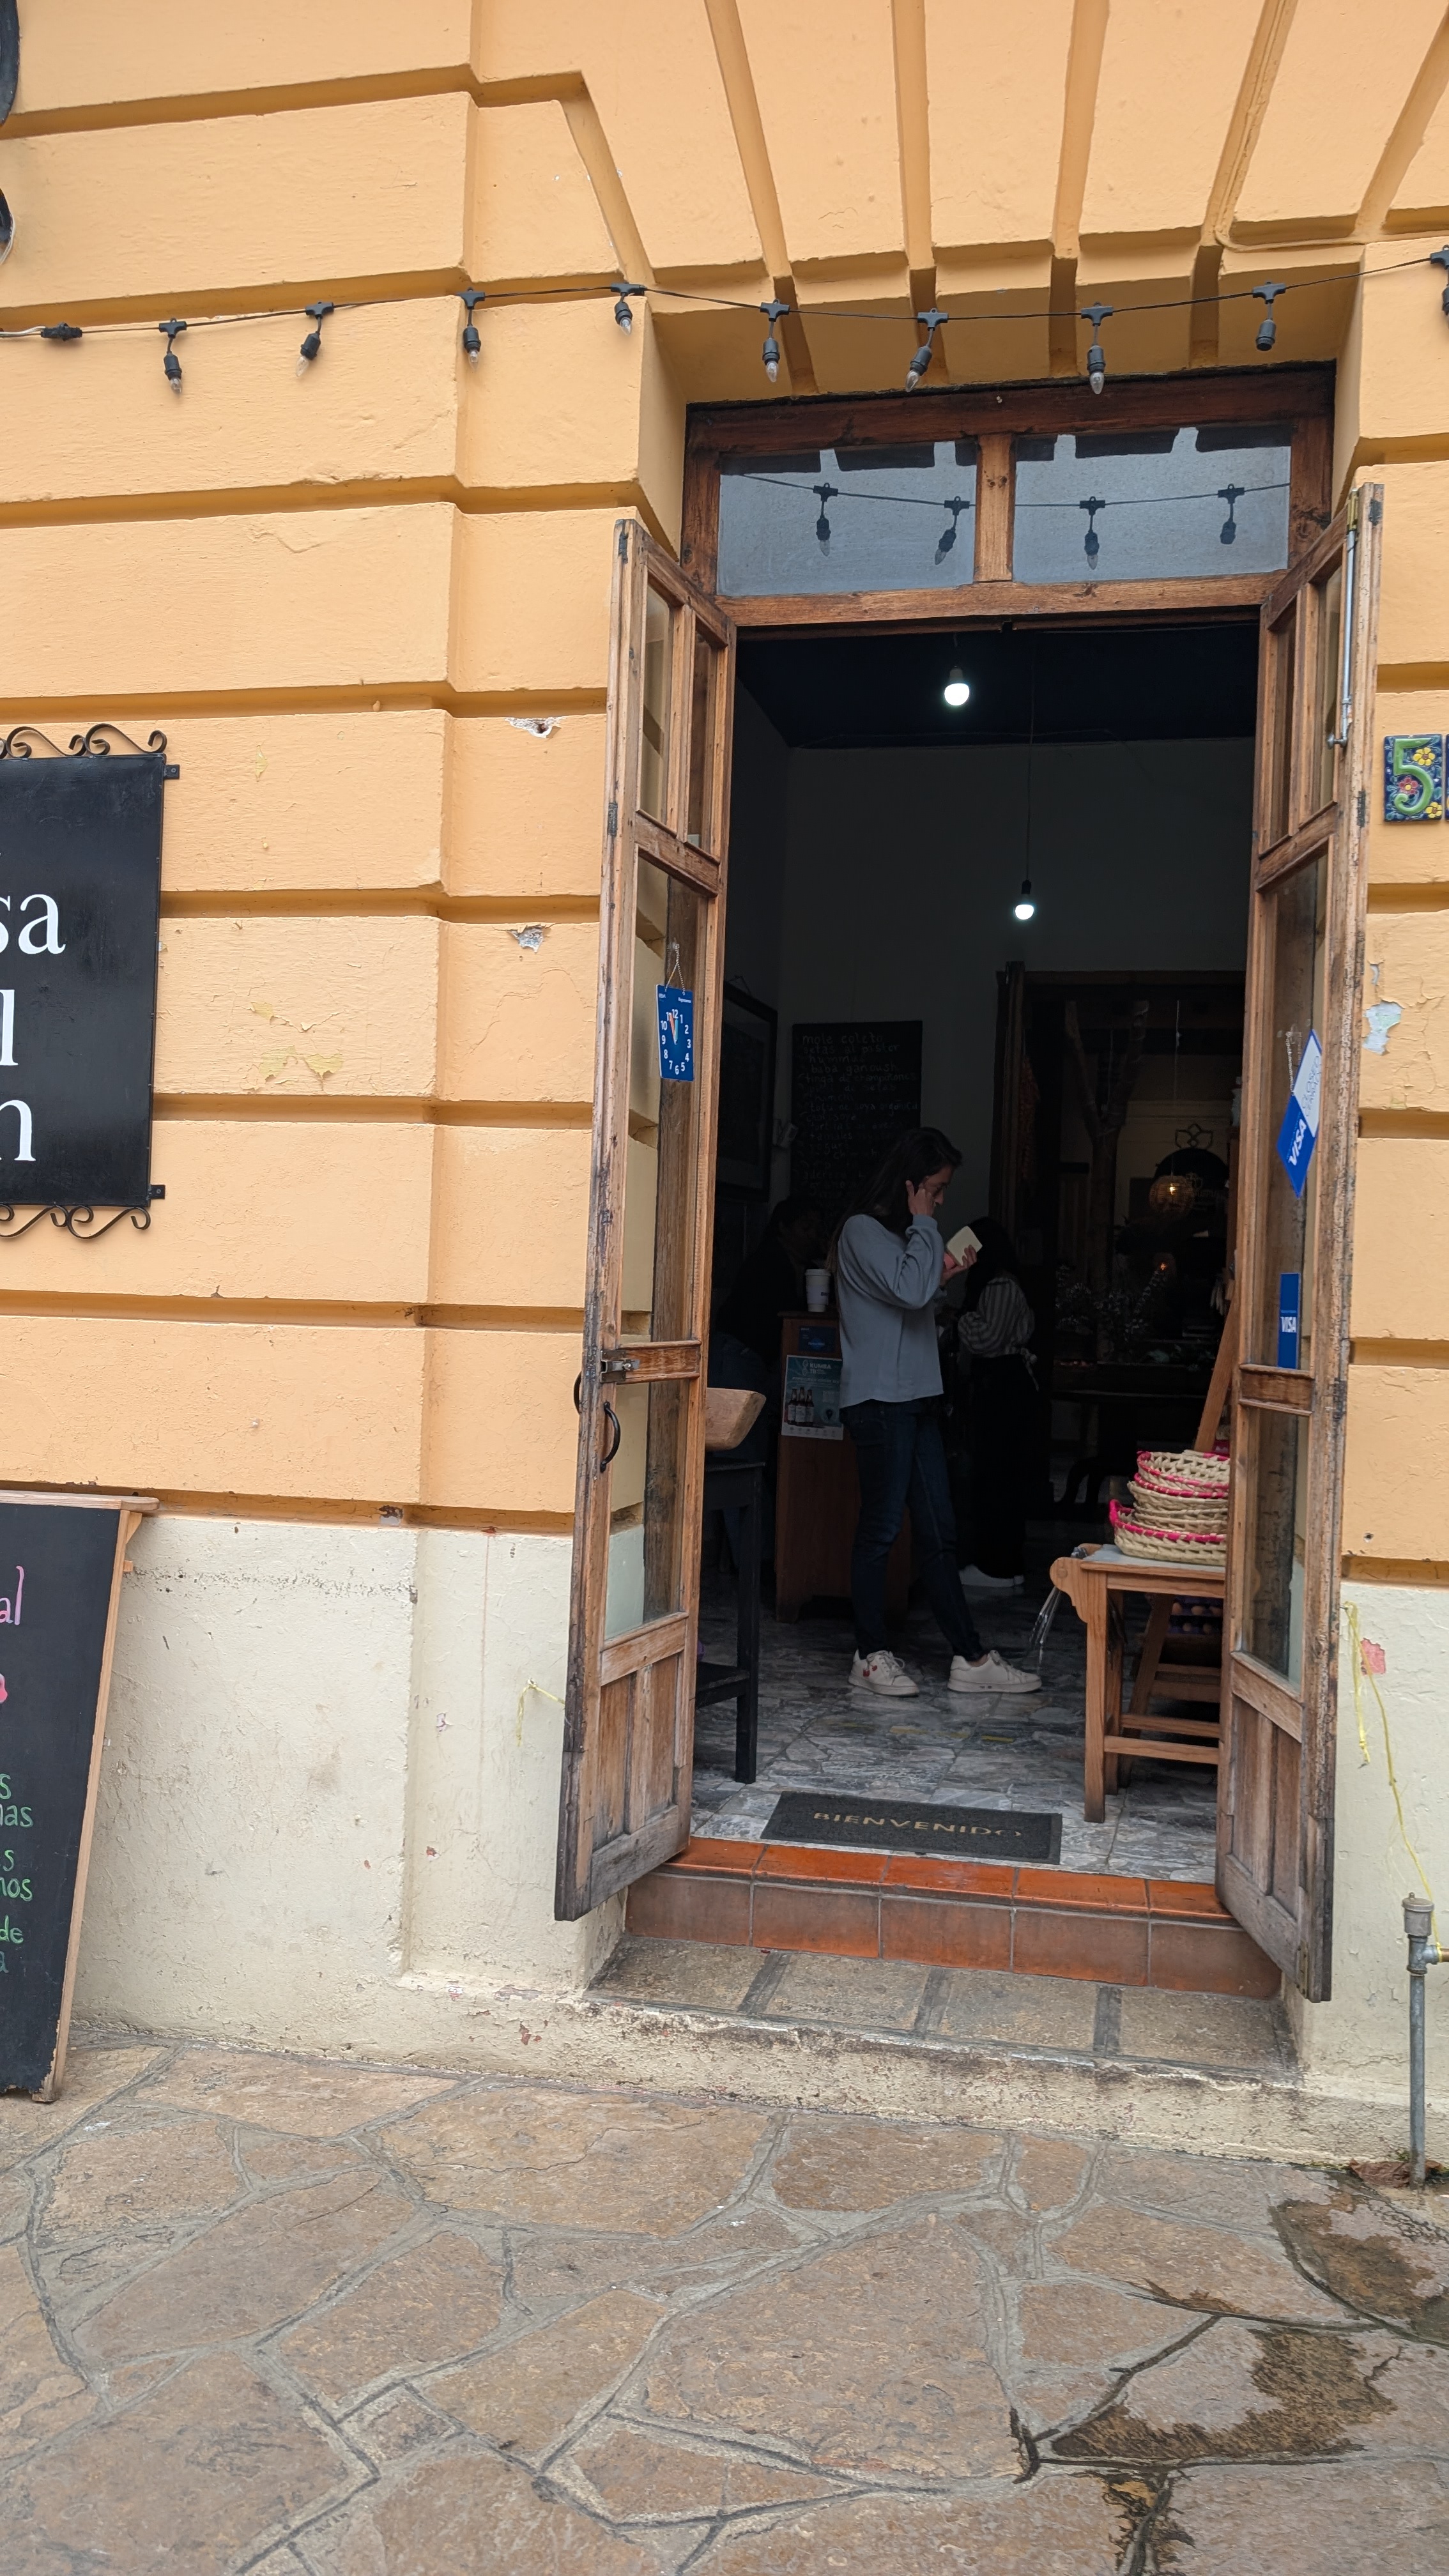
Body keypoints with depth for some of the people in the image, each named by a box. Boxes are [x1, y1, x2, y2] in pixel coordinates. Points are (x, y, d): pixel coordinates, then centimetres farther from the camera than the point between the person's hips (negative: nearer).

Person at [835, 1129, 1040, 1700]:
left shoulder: (903, 1233, 18)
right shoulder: (863, 1231, -9)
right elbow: (911, 1289, -22)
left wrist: (941, 1273, 7)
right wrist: (924, 1224, -10)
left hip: (917, 1397, 9)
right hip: (879, 1400, -9)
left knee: (938, 1532, 8)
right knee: (881, 1527, -1)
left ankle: (969, 1657, 11)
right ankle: (870, 1654, 10)